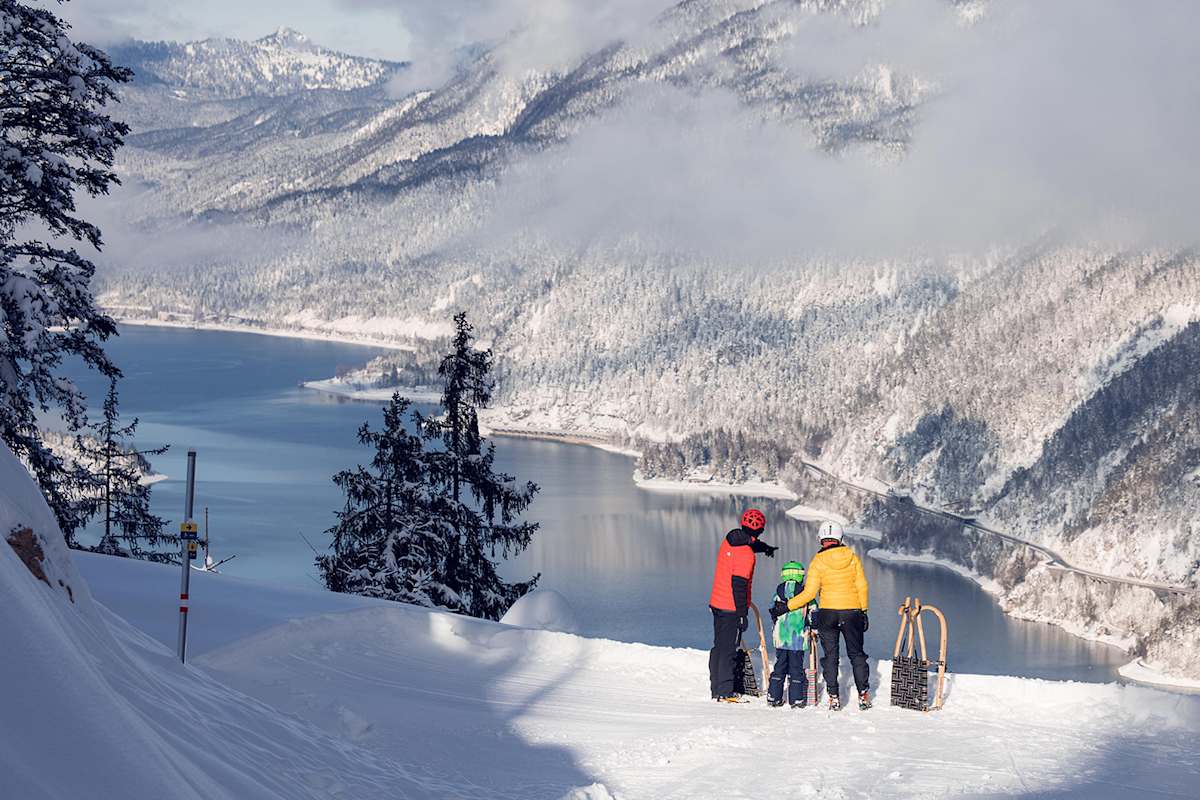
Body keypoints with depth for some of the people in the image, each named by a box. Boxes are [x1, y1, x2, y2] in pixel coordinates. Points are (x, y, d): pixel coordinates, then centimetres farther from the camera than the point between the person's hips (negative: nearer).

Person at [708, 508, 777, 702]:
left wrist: (765, 547, 48)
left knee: (718, 647, 15)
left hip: (717, 604, 9)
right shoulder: (746, 554, -21)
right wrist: (742, 614, -19)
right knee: (729, 650, -3)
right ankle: (725, 692, 1)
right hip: (732, 609, -9)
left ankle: (716, 689, 23)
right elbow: (738, 585, -23)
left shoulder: (729, 540, 5)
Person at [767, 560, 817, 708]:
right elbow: (813, 611, -2)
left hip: (781, 638, 3)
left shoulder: (779, 592, 4)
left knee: (780, 666, 12)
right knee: (796, 667, 3)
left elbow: (773, 612, 9)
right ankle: (796, 699, 2)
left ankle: (773, 697, 12)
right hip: (799, 638, -3)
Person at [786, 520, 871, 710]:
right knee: (856, 654, 13)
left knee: (830, 656, 9)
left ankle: (834, 697, 4)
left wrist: (787, 606, -3)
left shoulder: (818, 561, -8)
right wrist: (864, 611, 9)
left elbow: (809, 593, -11)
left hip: (828, 613, -1)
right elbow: (862, 586, 0)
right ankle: (863, 696, 11)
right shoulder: (852, 558, -2)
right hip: (852, 612, 1)